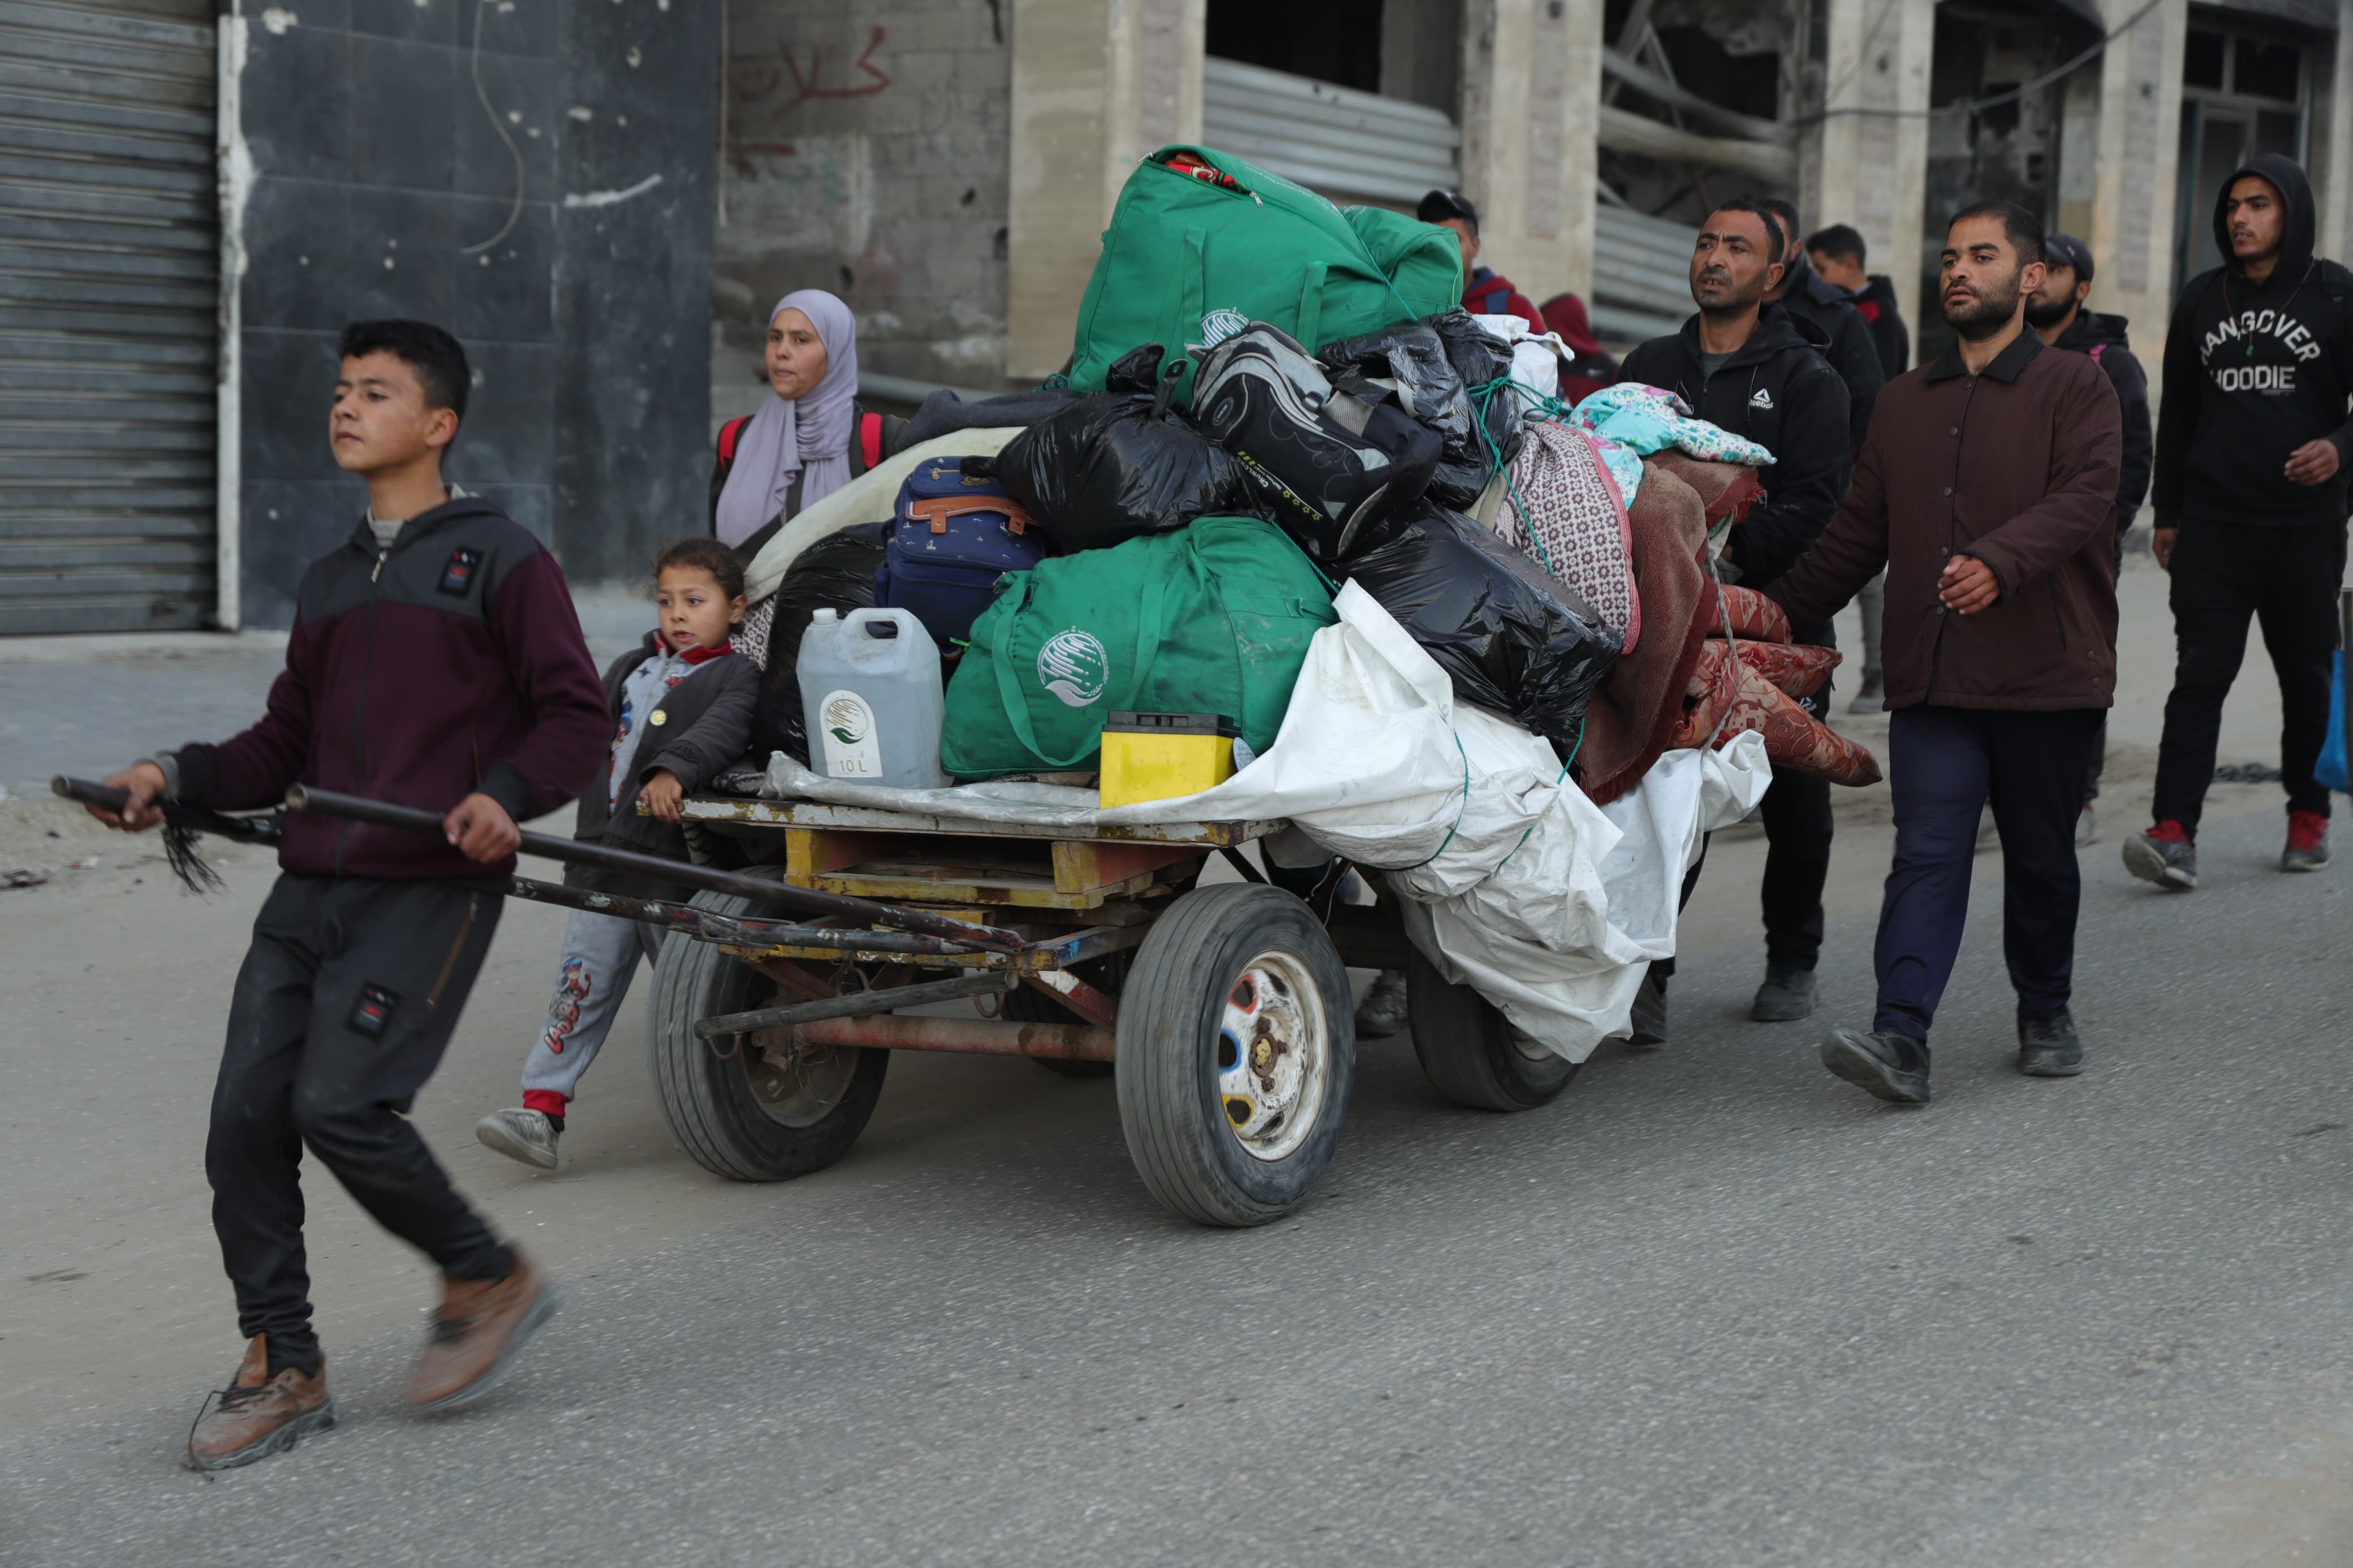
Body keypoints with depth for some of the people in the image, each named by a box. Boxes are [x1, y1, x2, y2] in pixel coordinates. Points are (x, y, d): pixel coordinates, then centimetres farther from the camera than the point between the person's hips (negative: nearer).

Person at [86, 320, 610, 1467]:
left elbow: (575, 717, -4)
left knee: (342, 1105, -17)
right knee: (246, 1116, 0)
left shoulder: (499, 560, 0)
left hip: (430, 890, -7)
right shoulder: (330, 581, 21)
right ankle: (282, 1369, 13)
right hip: (310, 888, 7)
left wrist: (508, 794, -22)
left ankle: (490, 1283, 7)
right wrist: (179, 778, 5)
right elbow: (287, 744, 21)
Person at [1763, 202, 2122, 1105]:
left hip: (2046, 675, -3)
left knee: (2041, 860, 10)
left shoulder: (2075, 389, 1)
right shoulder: (1904, 402, 17)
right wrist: (1777, 617, 17)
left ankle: (2045, 1014, 29)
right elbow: (1855, 532, 21)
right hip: (1931, 680, 3)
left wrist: (1999, 561, -33)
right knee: (1926, 856, -7)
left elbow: (2085, 497, -16)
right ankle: (1901, 1039, -17)